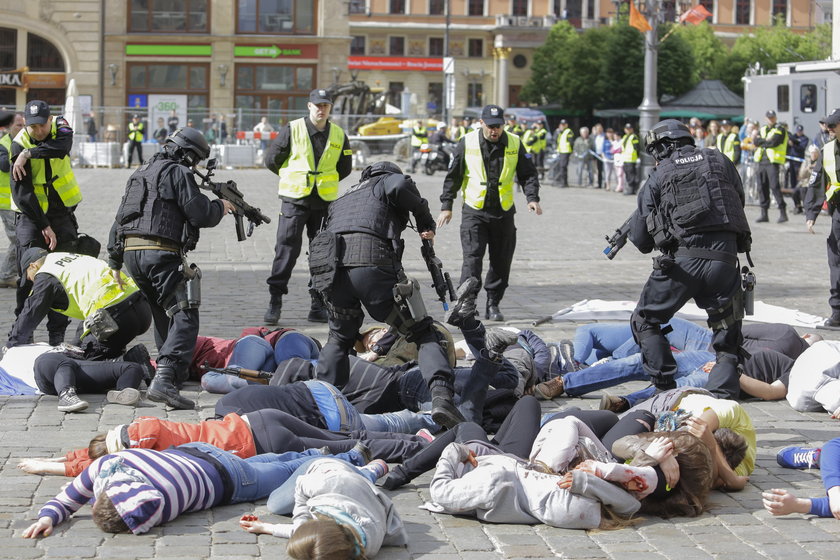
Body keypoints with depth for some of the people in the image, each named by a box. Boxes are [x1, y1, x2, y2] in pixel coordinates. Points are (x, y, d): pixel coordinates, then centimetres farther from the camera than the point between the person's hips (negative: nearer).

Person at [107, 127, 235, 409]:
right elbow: (201, 214, -9)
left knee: (163, 312, 26)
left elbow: (119, 219, 27)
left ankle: (170, 367, 34)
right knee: (184, 316, -12)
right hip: (160, 253, -9)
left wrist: (115, 261, 30)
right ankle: (164, 380, -28)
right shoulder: (178, 173, -2)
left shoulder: (141, 172, 25)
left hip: (131, 252, 9)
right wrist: (221, 206, 13)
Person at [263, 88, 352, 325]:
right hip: (294, 200, -3)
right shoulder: (292, 130, -3)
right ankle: (275, 301, -3)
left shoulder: (338, 135, 6)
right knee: (286, 250, -8)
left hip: (325, 201, 3)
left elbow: (345, 167, 19)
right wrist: (294, 178, 11)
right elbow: (271, 160, 3)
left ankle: (318, 305, 12)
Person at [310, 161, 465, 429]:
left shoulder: (341, 199, 41)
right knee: (423, 334, 4)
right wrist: (425, 221, 13)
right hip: (372, 263, -5)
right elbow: (400, 186, -1)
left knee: (339, 339, 28)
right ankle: (441, 395, -16)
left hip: (331, 269, 5)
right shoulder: (386, 182, 22)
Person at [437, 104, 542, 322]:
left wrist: (532, 198, -8)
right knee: (472, 257, -12)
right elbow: (453, 177, 3)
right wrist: (446, 206, -1)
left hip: (504, 212, 2)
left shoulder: (515, 144, 2)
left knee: (501, 261, 7)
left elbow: (528, 174, 8)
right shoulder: (467, 143, -2)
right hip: (474, 211, -2)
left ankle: (493, 305, 19)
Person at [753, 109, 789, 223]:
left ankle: (783, 213, -11)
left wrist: (760, 141, -4)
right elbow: (755, 141, 4)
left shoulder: (780, 130, -1)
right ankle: (764, 214, 12)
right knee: (762, 187, 5)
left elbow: (773, 142, -15)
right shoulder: (763, 129, 19)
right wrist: (766, 141, -10)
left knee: (775, 186, -14)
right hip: (762, 161, 6)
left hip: (773, 161, -6)